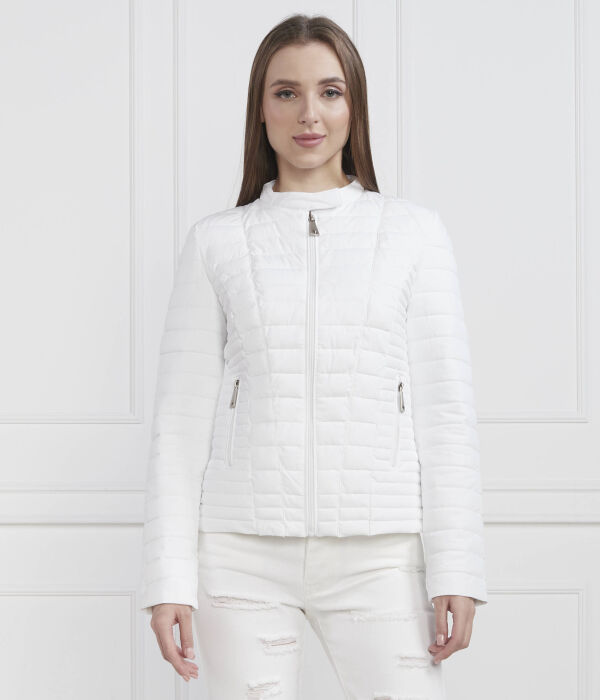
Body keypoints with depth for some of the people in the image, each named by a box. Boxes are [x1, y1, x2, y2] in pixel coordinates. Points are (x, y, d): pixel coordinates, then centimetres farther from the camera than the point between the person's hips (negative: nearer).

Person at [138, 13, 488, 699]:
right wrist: (168, 576, 0)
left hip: (377, 551, 0)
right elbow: (180, 417, 7)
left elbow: (445, 407, 4)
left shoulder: (414, 232, 7)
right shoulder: (216, 242, 8)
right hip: (243, 551, 1)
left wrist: (456, 570, -3)